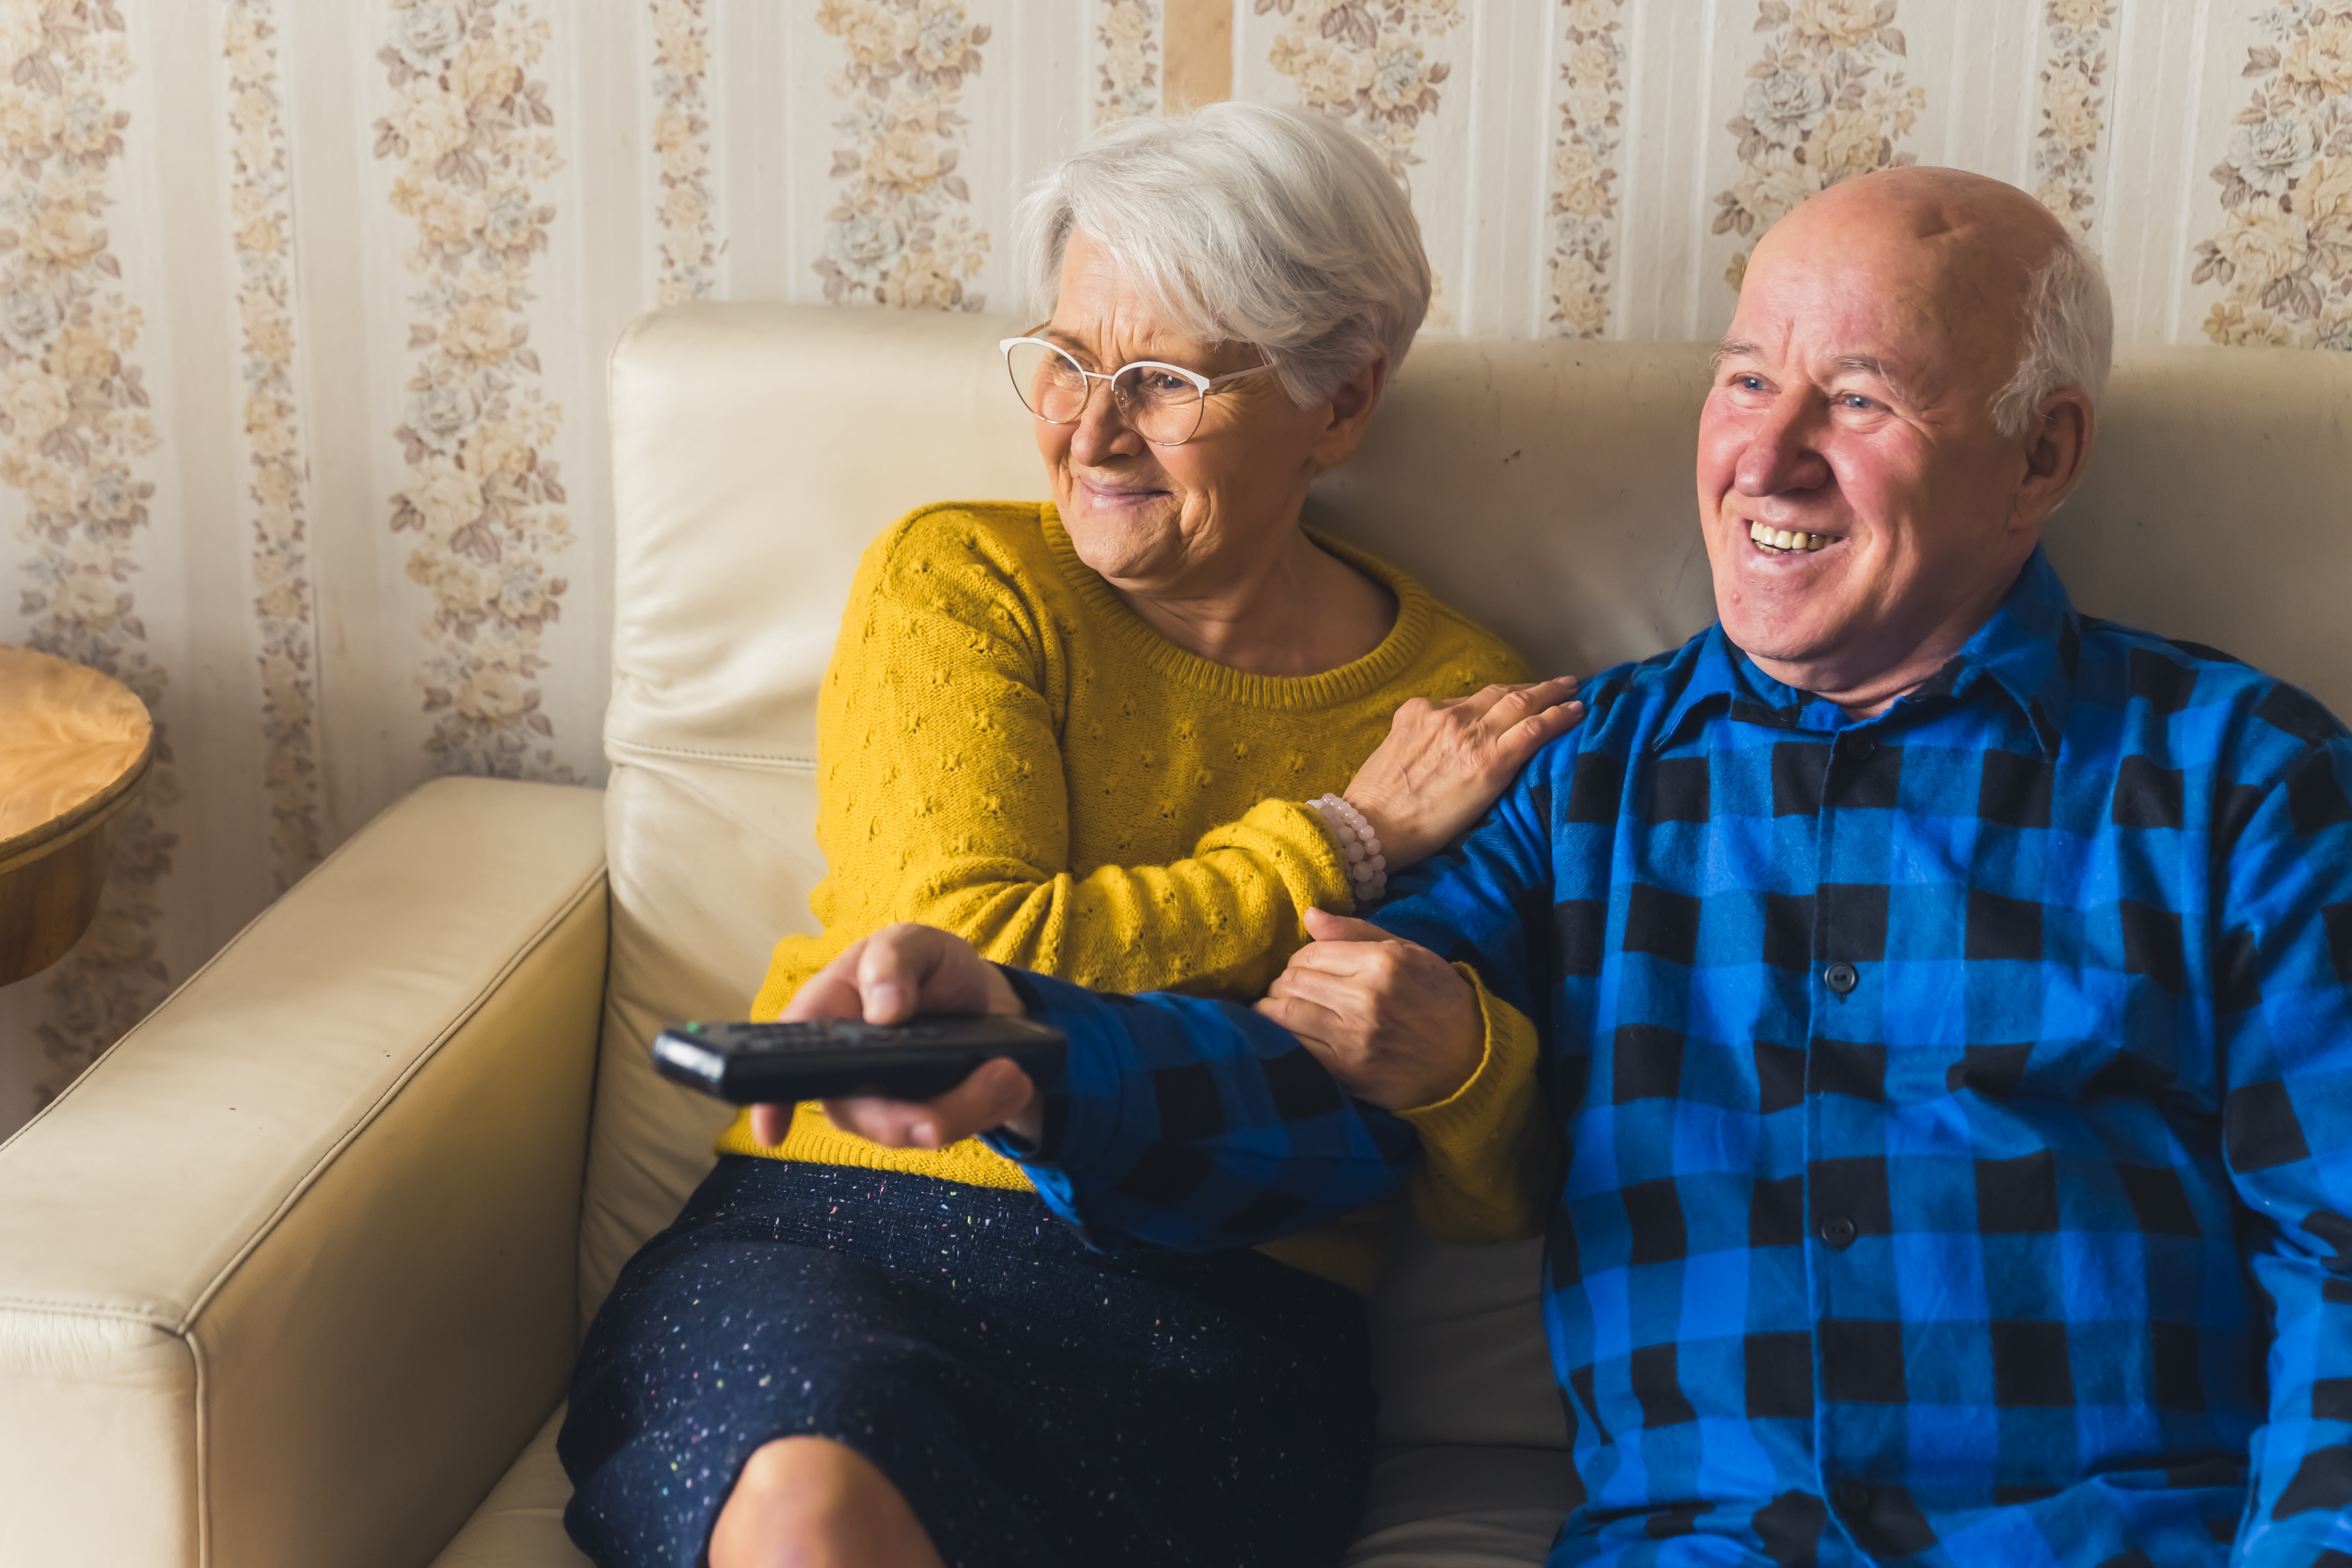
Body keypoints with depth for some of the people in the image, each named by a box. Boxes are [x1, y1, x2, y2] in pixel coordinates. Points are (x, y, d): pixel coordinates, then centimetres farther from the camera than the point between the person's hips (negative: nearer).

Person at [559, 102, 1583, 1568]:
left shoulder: (1464, 706, 10)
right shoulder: (959, 581, 7)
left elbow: (1493, 1196, 11)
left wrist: (1439, 1054, -13)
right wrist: (1343, 840, -4)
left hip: (1213, 1330, -1)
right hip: (829, 1238, 1)